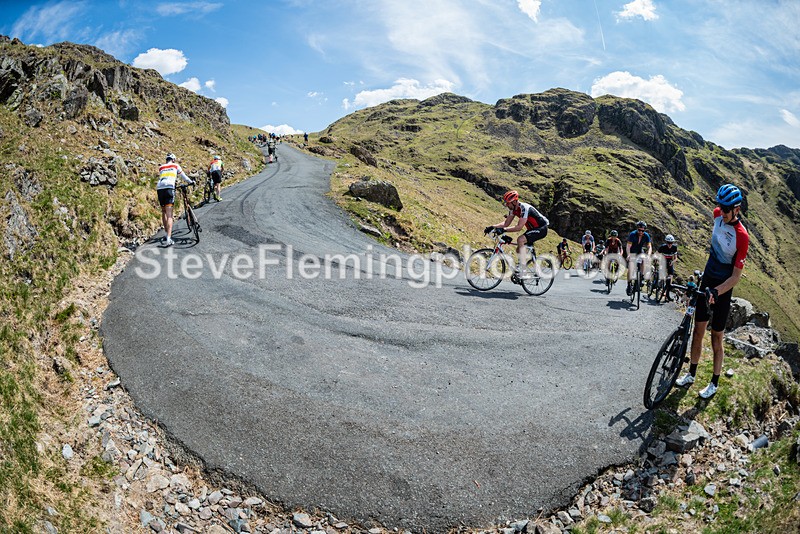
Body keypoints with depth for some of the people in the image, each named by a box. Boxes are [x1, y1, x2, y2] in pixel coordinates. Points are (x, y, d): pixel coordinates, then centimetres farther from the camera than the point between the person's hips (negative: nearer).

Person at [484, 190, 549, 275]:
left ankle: (522, 270, -24)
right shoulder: (513, 209, -2)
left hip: (541, 228, -9)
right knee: (519, 250, 5)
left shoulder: (524, 208, -28)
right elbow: (506, 223, 0)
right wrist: (492, 227, -14)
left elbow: (519, 227, -35)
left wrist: (503, 229, -42)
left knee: (520, 239, -28)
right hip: (532, 228, 9)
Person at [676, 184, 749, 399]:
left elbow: (736, 276, -21)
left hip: (723, 287, -6)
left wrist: (716, 292, -31)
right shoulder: (717, 214, -6)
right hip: (707, 280, 6)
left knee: (716, 338, 3)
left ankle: (714, 383, 18)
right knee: (698, 330, 11)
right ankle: (691, 374, 23)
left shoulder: (742, 236, -24)